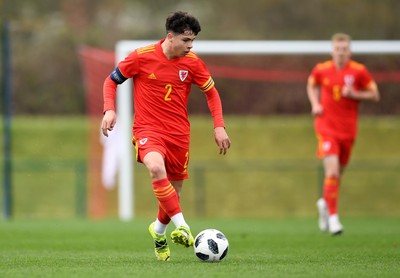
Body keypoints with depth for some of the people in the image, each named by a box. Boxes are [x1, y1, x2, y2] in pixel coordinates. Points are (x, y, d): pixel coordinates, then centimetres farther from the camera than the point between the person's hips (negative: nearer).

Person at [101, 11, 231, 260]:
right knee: (156, 167, -35)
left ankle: (159, 230, 40)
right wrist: (110, 110, -12)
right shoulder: (141, 57, -10)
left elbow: (211, 92, 12)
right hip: (148, 129, -3)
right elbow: (111, 81, 3)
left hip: (179, 133, 3)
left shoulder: (193, 62, -2)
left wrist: (219, 126, 3)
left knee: (174, 191, 8)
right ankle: (182, 226, -36)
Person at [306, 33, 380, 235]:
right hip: (326, 127, -2)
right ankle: (333, 217, -12)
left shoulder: (359, 71, -4)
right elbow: (312, 86, 20)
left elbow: (374, 95, 2)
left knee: (338, 173, 12)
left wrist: (355, 94, -15)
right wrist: (315, 104, 2)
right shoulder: (321, 70, -1)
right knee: (332, 171, -17)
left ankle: (325, 203, 41)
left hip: (348, 129, 2)